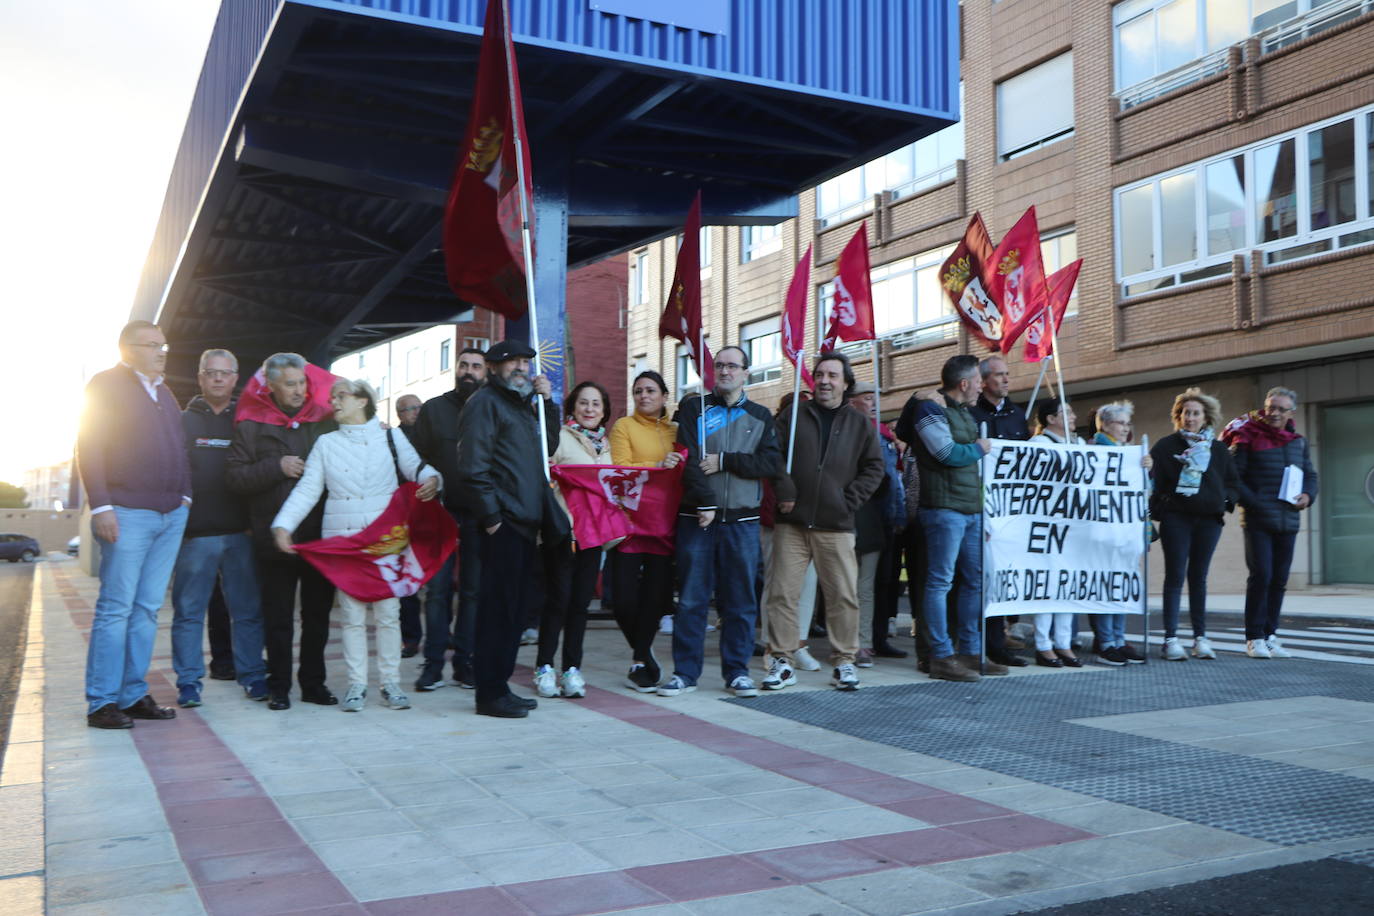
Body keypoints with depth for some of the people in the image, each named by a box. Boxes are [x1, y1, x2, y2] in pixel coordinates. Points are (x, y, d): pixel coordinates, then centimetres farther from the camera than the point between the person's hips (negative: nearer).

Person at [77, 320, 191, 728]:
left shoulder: (163, 391, 20)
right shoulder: (105, 385, -2)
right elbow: (88, 448, -9)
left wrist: (183, 496, 11)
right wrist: (101, 506, -16)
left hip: (172, 514, 7)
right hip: (128, 513, -7)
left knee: (147, 608, 7)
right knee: (116, 608, -5)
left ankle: (134, 694, 12)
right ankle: (102, 702, 0)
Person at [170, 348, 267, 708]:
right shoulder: (183, 421, 7)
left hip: (240, 532, 1)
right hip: (195, 533, -1)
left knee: (248, 611, 5)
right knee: (189, 611, 4)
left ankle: (252, 675, 14)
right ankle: (189, 681, 12)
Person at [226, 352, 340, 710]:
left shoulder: (326, 420, 6)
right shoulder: (252, 425, 1)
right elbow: (234, 476, -7)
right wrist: (277, 468, -15)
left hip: (321, 535, 2)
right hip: (275, 537, -2)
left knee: (318, 613, 10)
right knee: (278, 617, 5)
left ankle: (313, 682, 21)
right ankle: (278, 686, 16)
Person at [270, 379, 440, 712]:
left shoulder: (390, 437, 6)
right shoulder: (326, 444, 10)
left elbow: (417, 467, 2)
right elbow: (307, 490, 4)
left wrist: (431, 480, -22)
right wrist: (283, 525, -9)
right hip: (342, 539, 1)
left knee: (388, 611, 1)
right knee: (352, 613, 3)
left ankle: (390, 682, 9)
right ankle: (356, 684, 11)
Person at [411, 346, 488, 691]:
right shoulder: (434, 409, 8)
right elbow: (416, 457, 4)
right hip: (441, 512, 0)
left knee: (474, 590, 5)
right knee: (437, 589, 1)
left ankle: (465, 662, 12)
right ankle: (433, 663, 6)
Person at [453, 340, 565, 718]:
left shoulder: (521, 404, 22)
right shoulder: (485, 403, -7)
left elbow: (547, 447, 24)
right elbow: (473, 466, -15)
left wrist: (547, 402, 14)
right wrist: (490, 516, -18)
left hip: (525, 521, 9)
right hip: (502, 522, -9)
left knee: (516, 606, 12)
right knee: (498, 608, -5)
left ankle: (500, 685, 21)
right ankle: (490, 694, 1)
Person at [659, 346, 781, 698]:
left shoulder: (760, 416, 12)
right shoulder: (693, 408, 7)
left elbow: (772, 464, -2)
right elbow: (689, 460, -6)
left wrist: (724, 461, -11)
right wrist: (705, 504, -16)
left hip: (742, 522, 1)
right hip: (697, 517, -1)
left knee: (741, 600, 4)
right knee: (691, 598, 1)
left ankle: (737, 671, 13)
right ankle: (685, 671, 8)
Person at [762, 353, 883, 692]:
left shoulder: (859, 424, 11)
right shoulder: (794, 417, 10)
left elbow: (874, 467, 10)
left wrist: (850, 499, -1)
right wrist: (783, 490, -8)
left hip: (836, 526, 0)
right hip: (791, 523, 0)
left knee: (844, 595, -1)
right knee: (782, 592, -2)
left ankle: (844, 661, 11)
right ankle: (782, 662, 7)